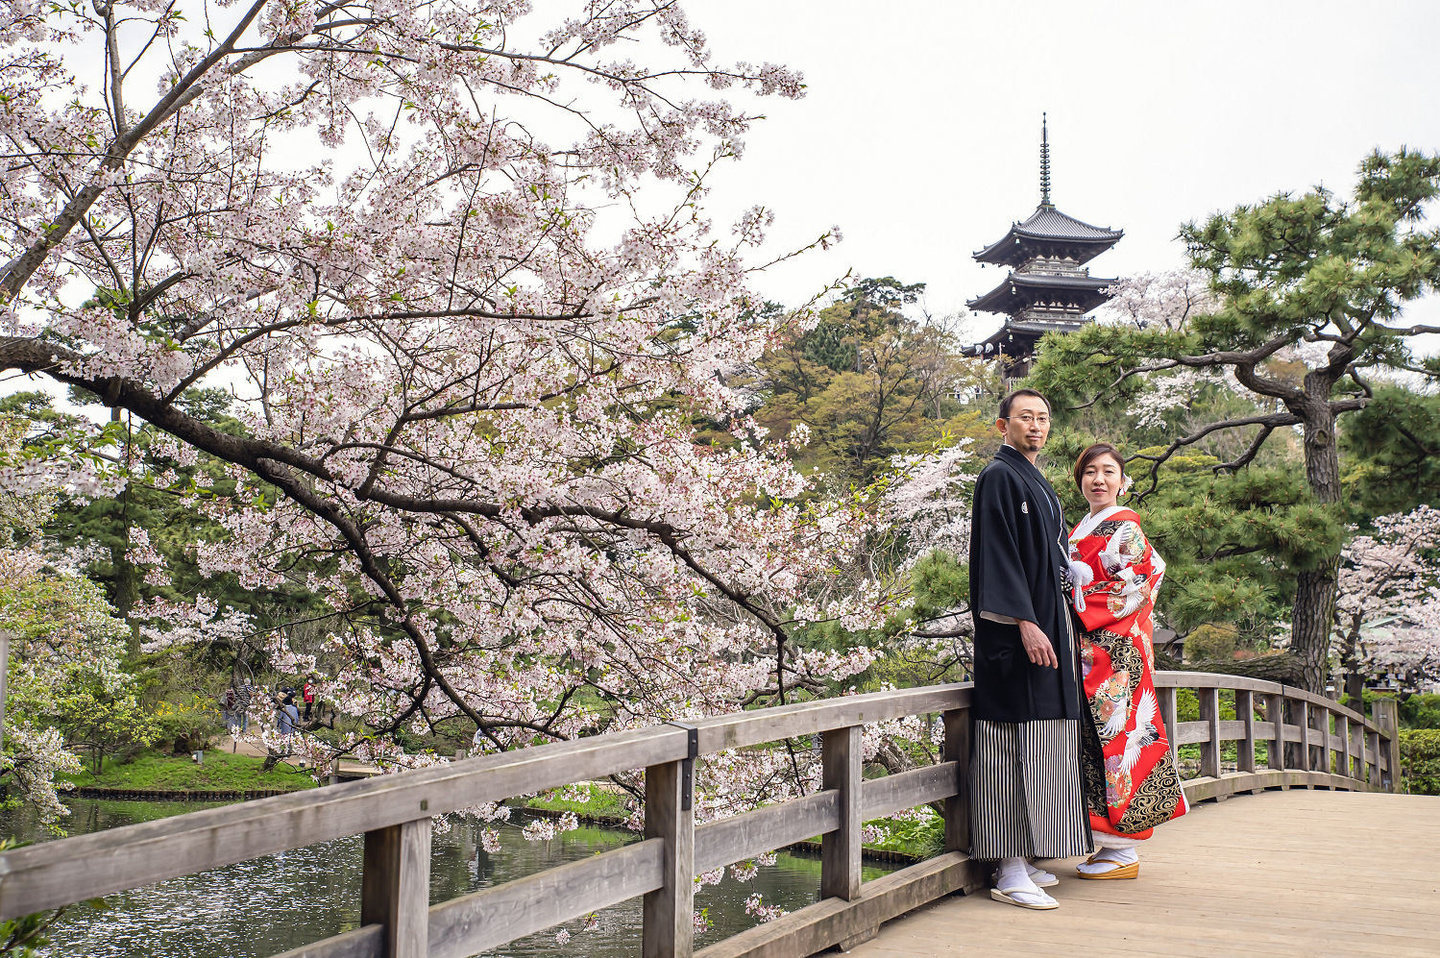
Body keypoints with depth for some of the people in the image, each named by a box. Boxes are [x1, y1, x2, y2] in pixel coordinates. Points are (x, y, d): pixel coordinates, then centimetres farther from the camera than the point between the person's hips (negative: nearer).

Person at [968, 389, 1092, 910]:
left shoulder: (1036, 483, 20)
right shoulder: (998, 477, -8)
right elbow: (998, 554, -17)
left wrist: (1060, 622, 19)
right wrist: (1025, 623, -23)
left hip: (1045, 621, 10)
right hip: (1014, 630, -10)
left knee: (1038, 742, 10)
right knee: (1014, 740, -9)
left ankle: (1022, 858, 18)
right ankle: (1009, 872, -5)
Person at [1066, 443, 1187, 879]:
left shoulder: (1125, 527, -7)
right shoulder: (1081, 529, 18)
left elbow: (1133, 588, -13)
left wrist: (1080, 599, -11)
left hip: (1117, 647, -8)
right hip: (1088, 648, 8)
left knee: (1114, 733, -6)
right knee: (1095, 738, 8)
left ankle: (1123, 854, 2)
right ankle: (1115, 845, 16)